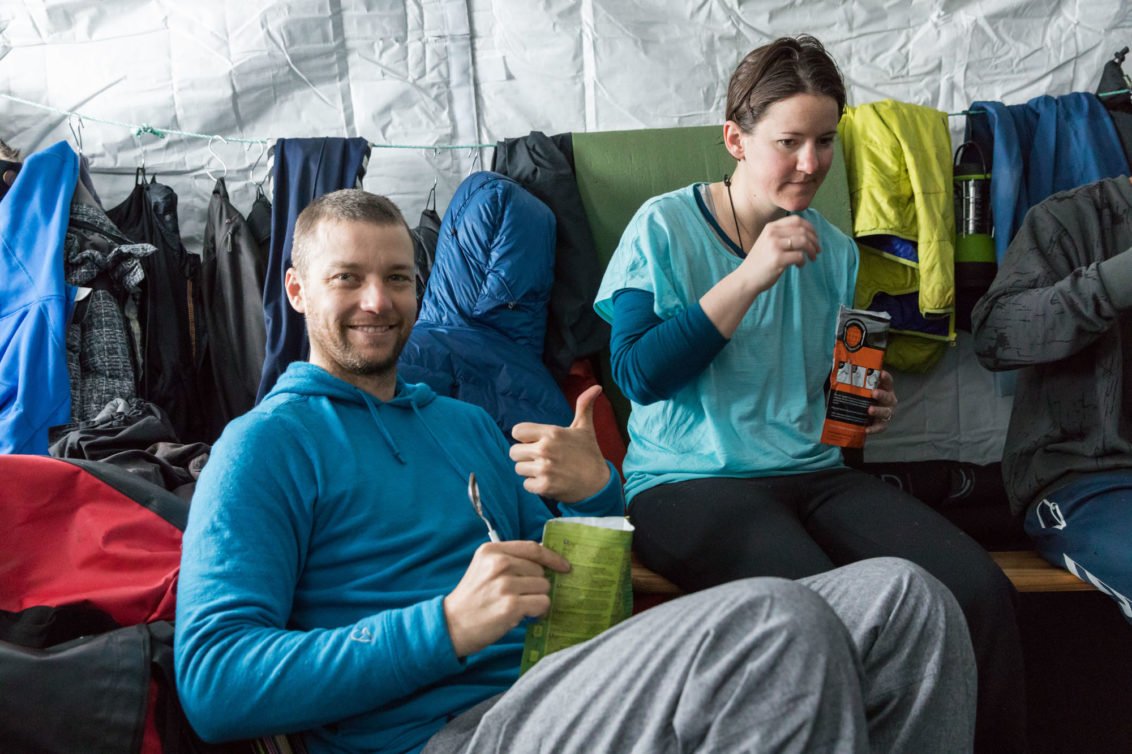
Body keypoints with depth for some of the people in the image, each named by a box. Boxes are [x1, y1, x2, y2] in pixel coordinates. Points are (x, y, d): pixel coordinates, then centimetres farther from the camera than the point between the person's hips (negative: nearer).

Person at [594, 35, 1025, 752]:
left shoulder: (833, 250, 15)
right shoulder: (665, 227, 0)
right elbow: (638, 375, -12)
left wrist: (865, 406, 1)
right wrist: (750, 277, -16)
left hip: (814, 472, 5)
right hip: (690, 480, -5)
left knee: (980, 590, -21)